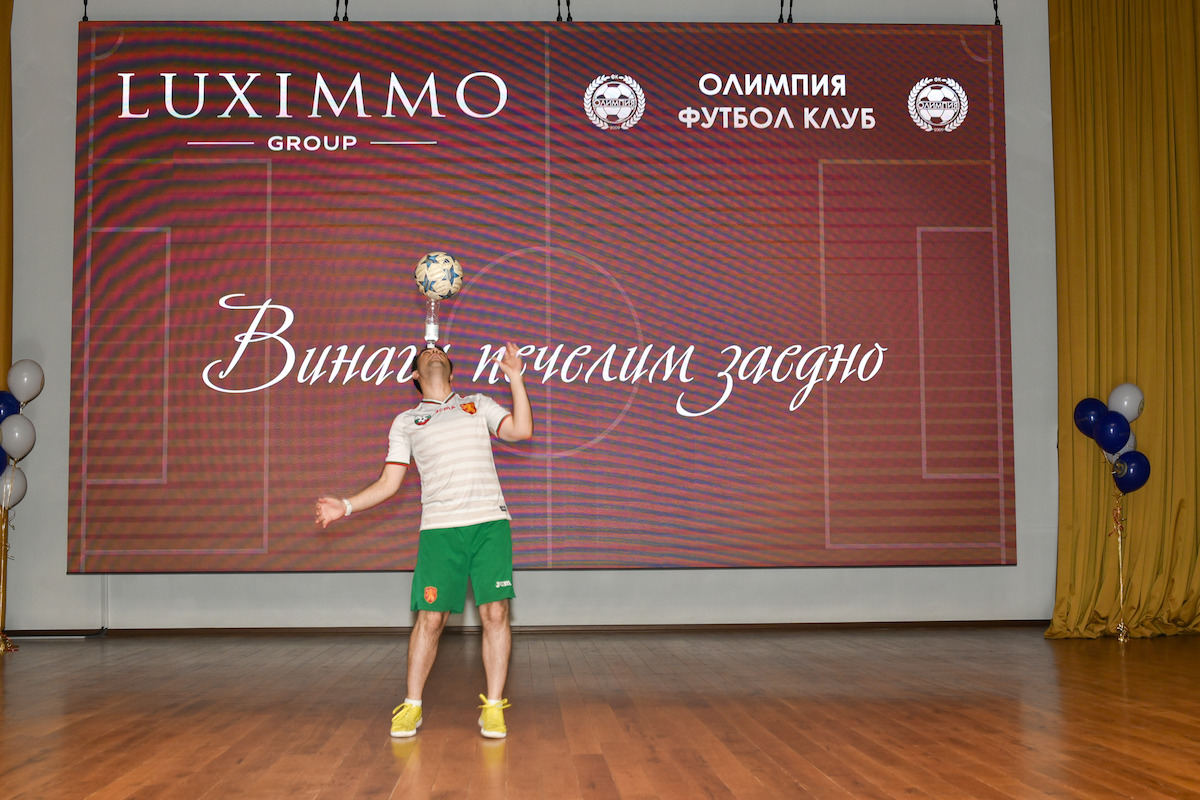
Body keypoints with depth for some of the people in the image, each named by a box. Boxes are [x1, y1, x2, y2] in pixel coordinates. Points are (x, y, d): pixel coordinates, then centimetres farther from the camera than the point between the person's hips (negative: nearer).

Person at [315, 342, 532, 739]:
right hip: (438, 527, 0)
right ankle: (411, 706, 13)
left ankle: (493, 708, 4)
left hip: (490, 522, 0)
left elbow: (521, 430, 2)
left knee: (495, 612, -5)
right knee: (429, 617, -3)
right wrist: (346, 505, 2)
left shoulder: (479, 404, 17)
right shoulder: (406, 422, 16)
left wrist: (515, 377, -3)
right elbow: (388, 483, 14)